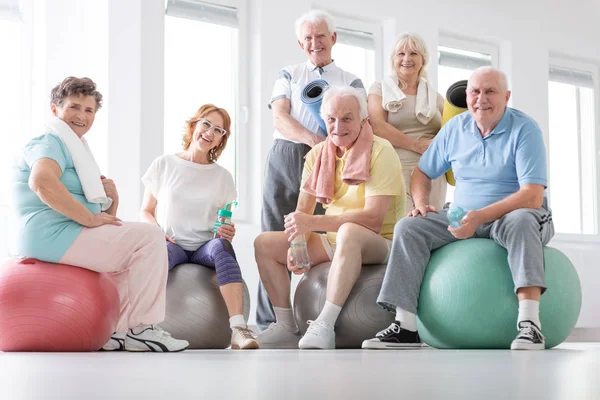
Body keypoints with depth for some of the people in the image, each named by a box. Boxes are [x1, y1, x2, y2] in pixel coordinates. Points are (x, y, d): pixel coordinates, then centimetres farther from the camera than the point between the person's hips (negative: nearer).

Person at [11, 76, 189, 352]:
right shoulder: (51, 143, -9)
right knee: (149, 237, -15)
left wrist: (110, 198, 3)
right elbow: (42, 182, -32)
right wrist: (90, 218, -27)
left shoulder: (73, 146, 24)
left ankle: (117, 331, 14)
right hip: (53, 235, -11)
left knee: (129, 255, 25)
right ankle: (142, 328, -12)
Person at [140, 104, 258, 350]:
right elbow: (145, 212, 11)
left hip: (204, 247, 1)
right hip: (172, 244, -1)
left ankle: (238, 329, -48)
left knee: (221, 246, -36)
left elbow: (227, 226, 15)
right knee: (160, 251, -38)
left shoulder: (222, 176, 14)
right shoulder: (164, 165, 9)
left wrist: (228, 233, -10)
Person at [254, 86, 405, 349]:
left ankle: (325, 325, -38)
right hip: (334, 242, 7)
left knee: (348, 231, -40)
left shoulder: (380, 152, -15)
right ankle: (286, 327, -2)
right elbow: (302, 211, 3)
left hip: (378, 243, -7)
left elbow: (373, 217, -25)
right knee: (264, 244, -4)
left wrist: (313, 223, -29)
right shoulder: (317, 155, 6)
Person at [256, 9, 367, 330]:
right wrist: (313, 139, -15)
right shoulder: (288, 75, 19)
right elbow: (280, 118, 4)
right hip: (284, 159, 1)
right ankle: (269, 322, 0)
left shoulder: (351, 82, 17)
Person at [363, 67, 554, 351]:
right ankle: (405, 327, -20)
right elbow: (423, 172, 17)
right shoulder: (455, 128, 6)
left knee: (521, 220, -39)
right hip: (465, 217, 5)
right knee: (408, 227, -14)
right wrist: (420, 203, -6)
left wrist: (480, 216, -32)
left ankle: (529, 323, -47)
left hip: (511, 215, -5)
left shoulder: (524, 129, -11)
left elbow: (533, 197, -21)